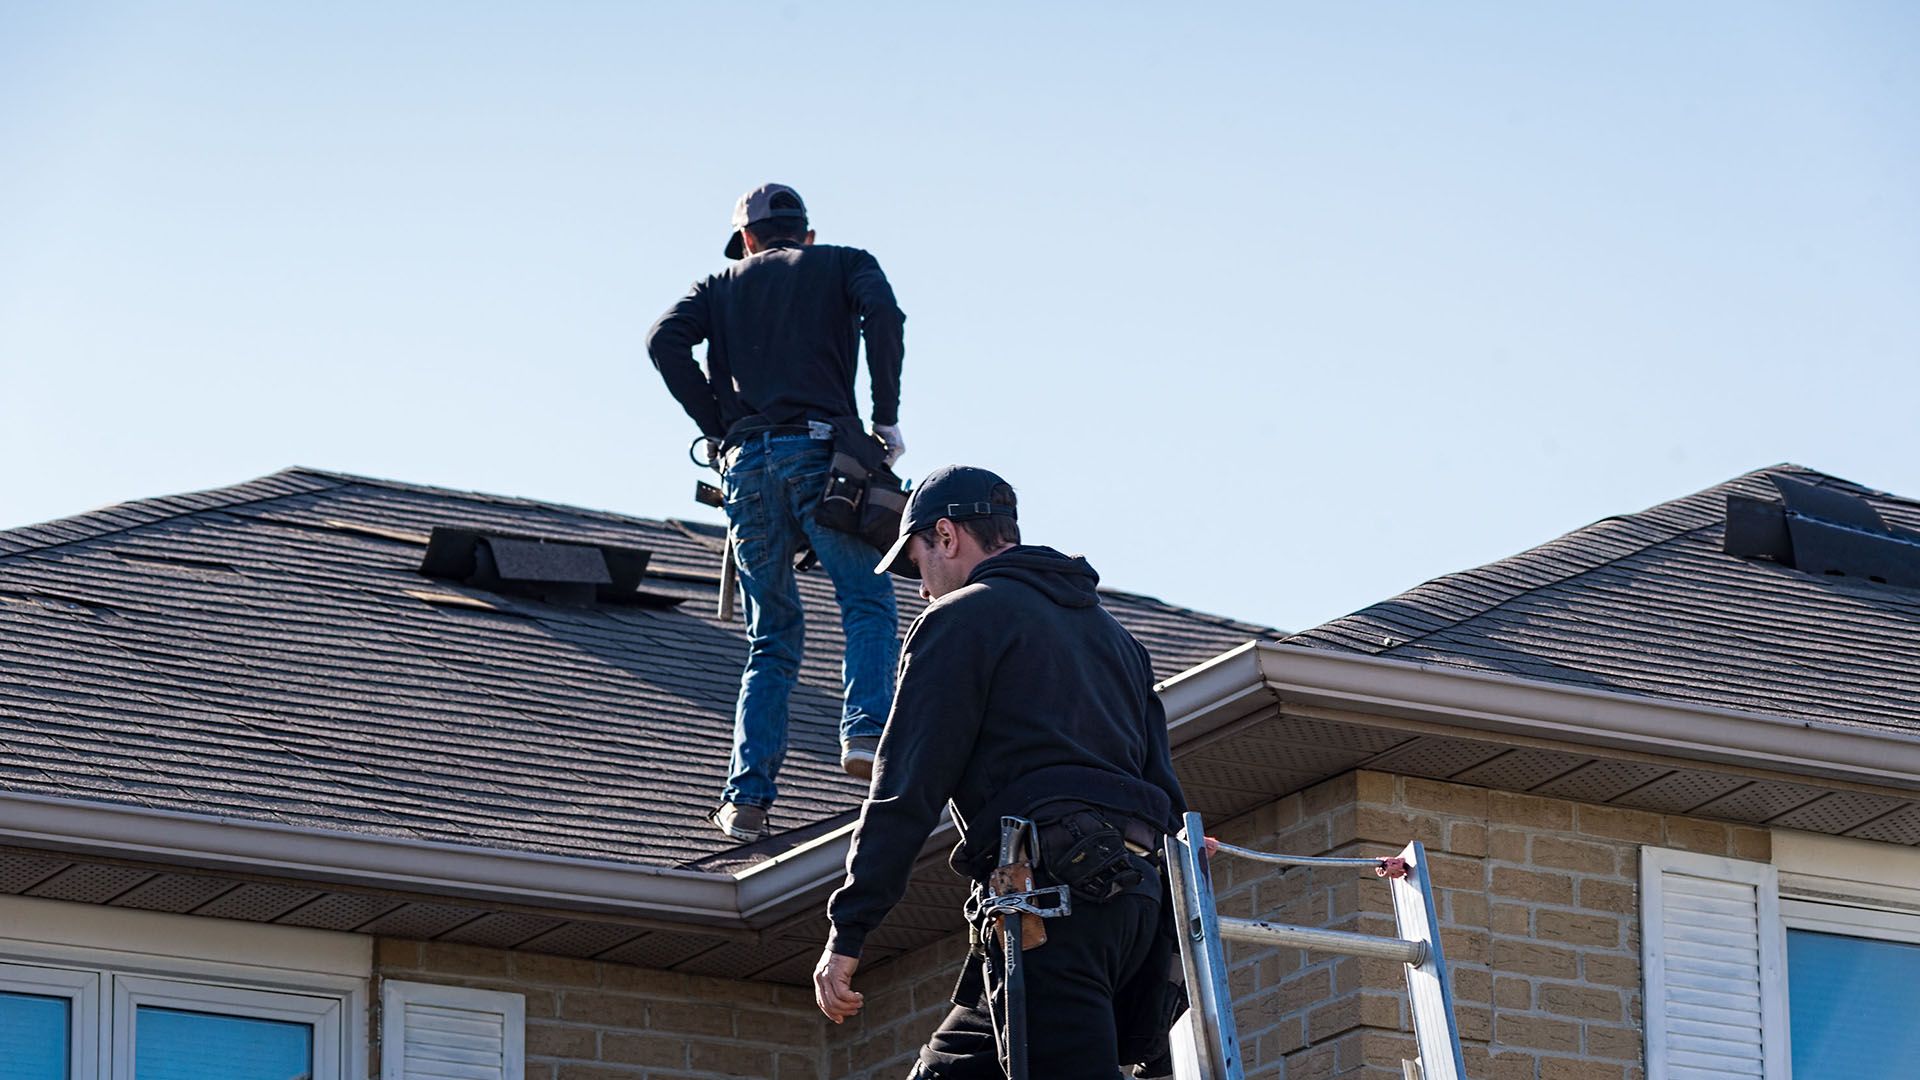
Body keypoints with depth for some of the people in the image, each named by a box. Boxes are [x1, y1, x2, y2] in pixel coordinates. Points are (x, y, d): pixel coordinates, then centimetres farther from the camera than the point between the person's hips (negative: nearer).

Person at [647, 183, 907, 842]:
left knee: (773, 638, 8)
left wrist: (720, 430, 6)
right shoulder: (842, 265, 17)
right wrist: (886, 417, -2)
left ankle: (748, 795, -4)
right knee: (868, 607, 2)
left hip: (746, 461, 3)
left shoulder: (725, 283, 23)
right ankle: (865, 729, -25)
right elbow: (881, 311, -6)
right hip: (819, 451, -3)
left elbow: (666, 340, 4)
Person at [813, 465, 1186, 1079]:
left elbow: (906, 790, -7)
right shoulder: (1111, 633, 28)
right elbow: (1165, 795, 24)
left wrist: (847, 932, -8)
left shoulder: (963, 617, 2)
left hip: (1049, 890, -9)